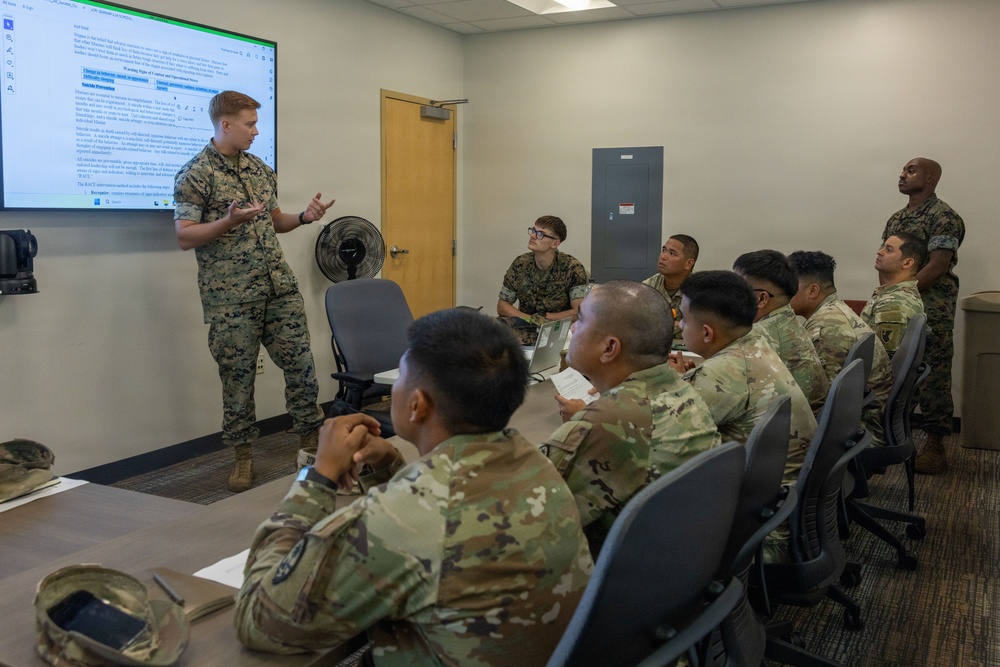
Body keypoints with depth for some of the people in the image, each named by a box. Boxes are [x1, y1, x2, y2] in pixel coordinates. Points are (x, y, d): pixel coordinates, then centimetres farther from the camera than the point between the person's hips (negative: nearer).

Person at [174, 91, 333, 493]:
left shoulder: (261, 169, 14)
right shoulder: (194, 175, -6)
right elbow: (185, 237, -10)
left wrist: (304, 217, 3)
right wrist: (229, 221, -24)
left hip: (280, 288, 5)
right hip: (231, 297, -5)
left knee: (301, 364, 5)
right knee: (237, 376, 3)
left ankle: (311, 439, 19)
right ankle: (243, 456, 17)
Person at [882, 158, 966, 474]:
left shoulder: (943, 217, -10)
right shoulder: (896, 218, 14)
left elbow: (938, 266, -17)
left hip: (932, 312, -7)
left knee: (933, 377, -2)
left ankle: (935, 444, 6)